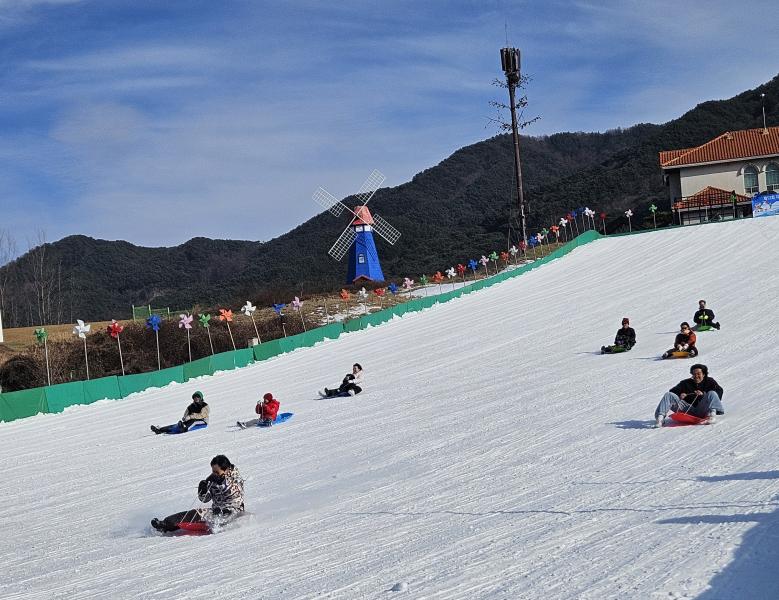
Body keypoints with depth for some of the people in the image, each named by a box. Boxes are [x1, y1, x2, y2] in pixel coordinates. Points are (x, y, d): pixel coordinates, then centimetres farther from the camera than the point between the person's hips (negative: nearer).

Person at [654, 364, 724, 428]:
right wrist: (679, 395, -8)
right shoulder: (685, 383, 23)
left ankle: (712, 413, -47)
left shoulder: (709, 381, 17)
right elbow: (672, 391, 15)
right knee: (668, 395, -12)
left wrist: (703, 394, -13)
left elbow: (719, 391, 1)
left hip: (701, 411, -2)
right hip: (687, 409, 2)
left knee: (712, 393, -24)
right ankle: (660, 417, -29)